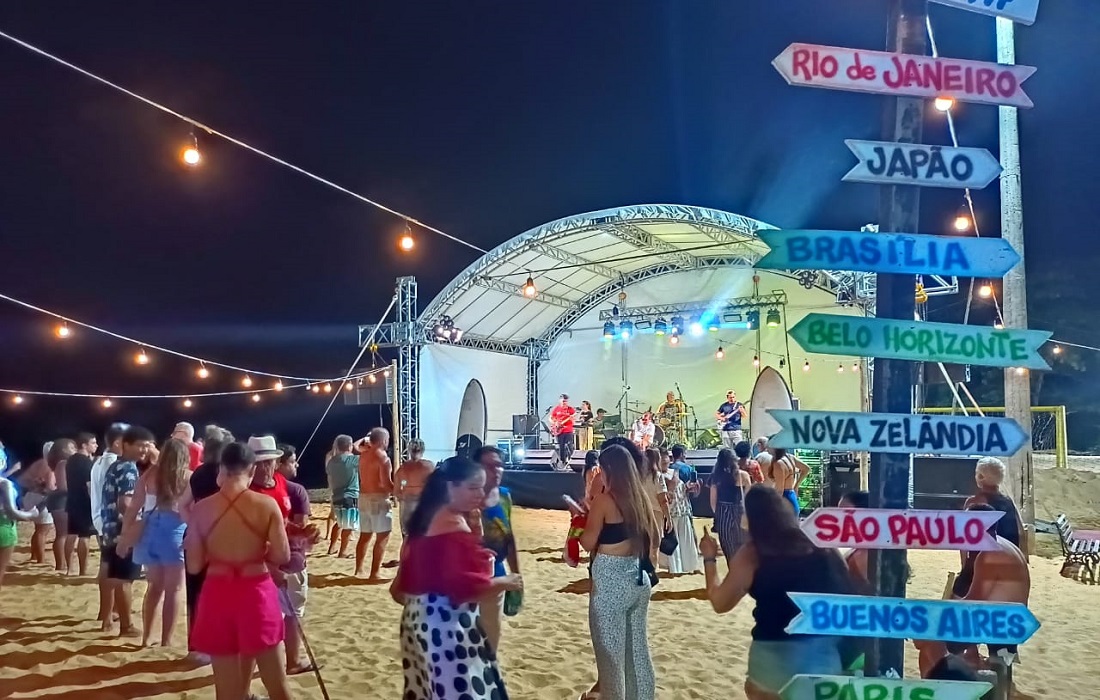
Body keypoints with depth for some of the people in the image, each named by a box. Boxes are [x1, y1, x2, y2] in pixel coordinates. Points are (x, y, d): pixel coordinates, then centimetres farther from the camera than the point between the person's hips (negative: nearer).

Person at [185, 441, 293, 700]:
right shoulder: (267, 505, -10)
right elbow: (282, 556, -8)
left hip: (217, 593, 2)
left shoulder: (201, 508, -5)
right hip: (256, 591, -2)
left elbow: (194, 566, -2)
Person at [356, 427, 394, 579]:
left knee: (364, 535, 17)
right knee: (382, 537, -5)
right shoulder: (383, 458, -15)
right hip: (379, 499, -8)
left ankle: (358, 570, 24)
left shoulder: (364, 455, 10)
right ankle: (374, 573, -9)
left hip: (364, 498, 9)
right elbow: (386, 483, -20)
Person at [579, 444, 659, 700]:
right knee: (638, 644, 19)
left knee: (610, 649, 8)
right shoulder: (641, 498, 5)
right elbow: (654, 536, 13)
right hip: (639, 577, 7)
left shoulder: (603, 501, -15)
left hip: (611, 579, -7)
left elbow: (588, 542, -11)